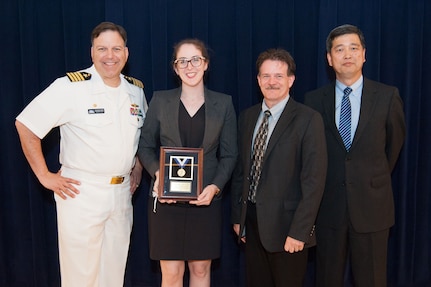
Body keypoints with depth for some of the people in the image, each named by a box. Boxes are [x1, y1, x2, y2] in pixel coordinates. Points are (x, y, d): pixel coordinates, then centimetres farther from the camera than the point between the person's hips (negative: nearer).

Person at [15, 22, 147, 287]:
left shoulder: (136, 90, 6)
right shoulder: (71, 86, -12)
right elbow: (26, 125, -10)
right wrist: (45, 176, -10)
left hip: (122, 193, 5)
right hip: (81, 194, -5)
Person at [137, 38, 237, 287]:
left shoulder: (223, 104, 3)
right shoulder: (160, 100, 2)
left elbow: (229, 154, 3)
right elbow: (145, 146, 5)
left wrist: (215, 186, -12)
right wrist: (157, 174, -14)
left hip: (205, 199, 1)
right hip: (167, 199, 0)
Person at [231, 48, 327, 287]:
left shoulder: (308, 119, -10)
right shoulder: (247, 117, 7)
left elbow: (313, 180, -14)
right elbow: (240, 170, 11)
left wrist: (299, 231, -16)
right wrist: (237, 216, 9)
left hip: (286, 224, -5)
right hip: (252, 221, 5)